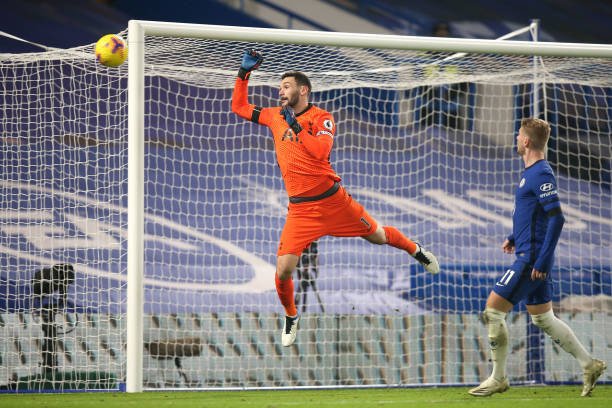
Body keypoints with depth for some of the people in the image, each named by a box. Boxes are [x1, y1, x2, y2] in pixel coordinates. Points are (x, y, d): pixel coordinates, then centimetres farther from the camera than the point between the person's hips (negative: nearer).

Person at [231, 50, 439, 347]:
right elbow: (239, 107, 15)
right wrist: (244, 72, 6)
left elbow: (320, 150, -23)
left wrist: (296, 126, -21)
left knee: (377, 236, 13)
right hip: (300, 209, 2)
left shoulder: (322, 119, -6)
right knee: (283, 271, -11)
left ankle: (415, 250, 46)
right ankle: (291, 317, 17)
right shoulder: (275, 116, 7)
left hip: (333, 200, -2)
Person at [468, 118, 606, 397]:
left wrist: (543, 260, -23)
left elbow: (556, 218, -22)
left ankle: (498, 379, 0)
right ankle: (589, 365, 15)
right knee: (543, 319, 13)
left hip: (531, 258, -10)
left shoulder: (541, 175, -16)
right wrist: (516, 237, 21)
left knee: (493, 309, -7)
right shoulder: (531, 172, 15)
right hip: (530, 256, 10)